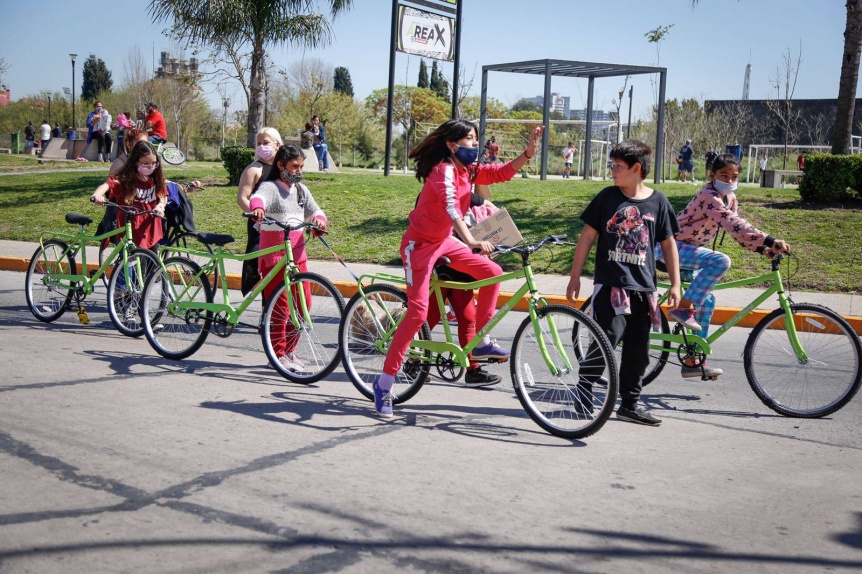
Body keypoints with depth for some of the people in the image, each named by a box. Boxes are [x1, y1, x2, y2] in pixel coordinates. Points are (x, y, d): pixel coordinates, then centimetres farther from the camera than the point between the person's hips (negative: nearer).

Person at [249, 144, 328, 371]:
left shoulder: (301, 190, 17)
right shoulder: (270, 187, -5)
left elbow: (315, 211, 13)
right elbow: (258, 197, -27)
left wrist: (319, 219, -12)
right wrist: (257, 209, -52)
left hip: (298, 253, 7)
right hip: (274, 254, -7)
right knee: (280, 304, -6)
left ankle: (289, 350, 20)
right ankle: (278, 354, 6)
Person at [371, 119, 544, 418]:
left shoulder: (470, 170, 4)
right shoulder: (444, 169, -22)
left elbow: (504, 172, 1)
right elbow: (451, 207, -38)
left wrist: (529, 151, -14)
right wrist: (471, 241, -52)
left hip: (443, 241, 9)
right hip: (420, 244, -8)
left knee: (492, 272, 1)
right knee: (418, 313, -14)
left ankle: (481, 343, 12)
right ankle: (384, 382, -5)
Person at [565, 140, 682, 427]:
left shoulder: (657, 201, 4)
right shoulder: (607, 197, 2)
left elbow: (668, 243, 10)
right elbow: (587, 236, 6)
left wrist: (675, 285, 6)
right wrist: (575, 276, 3)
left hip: (643, 286, 2)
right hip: (610, 283, -2)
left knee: (638, 349, 7)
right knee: (608, 336, -17)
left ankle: (630, 404, 19)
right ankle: (583, 391, -2)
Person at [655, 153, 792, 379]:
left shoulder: (730, 198, 9)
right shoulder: (709, 197, -21)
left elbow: (737, 229, 9)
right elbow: (734, 224, -33)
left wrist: (762, 248, -7)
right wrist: (770, 240, -39)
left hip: (687, 250, 10)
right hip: (673, 246, -10)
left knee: (707, 301, 9)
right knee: (721, 261, -29)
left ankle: (693, 360, 15)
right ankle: (682, 308, -20)